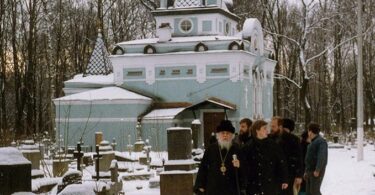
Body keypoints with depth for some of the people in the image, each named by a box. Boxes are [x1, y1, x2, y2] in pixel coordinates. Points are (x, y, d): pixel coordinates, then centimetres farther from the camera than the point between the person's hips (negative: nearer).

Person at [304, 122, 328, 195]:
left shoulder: (321, 141, -10)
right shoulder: (312, 142, 20)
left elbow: (322, 157, -21)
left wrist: (317, 170, -27)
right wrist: (306, 171, 20)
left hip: (316, 172, -9)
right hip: (310, 171, 9)